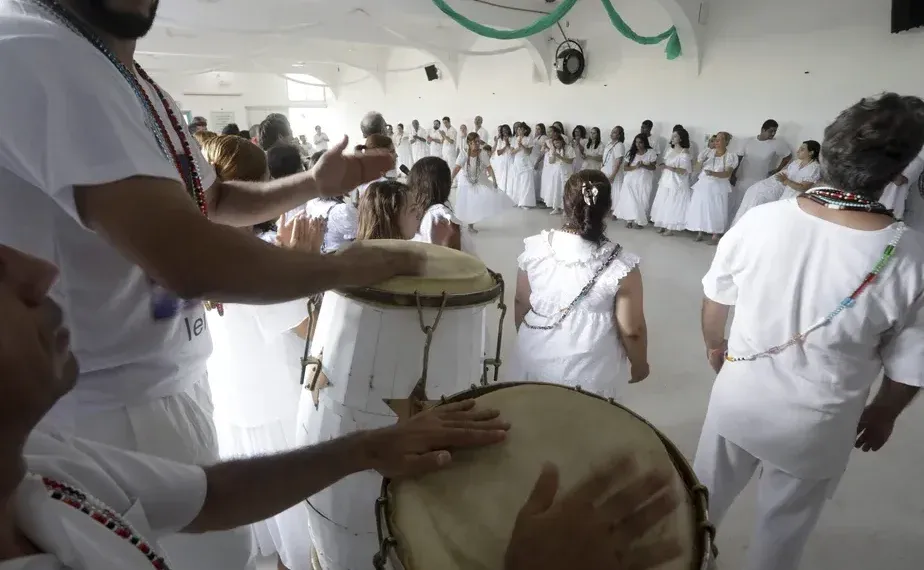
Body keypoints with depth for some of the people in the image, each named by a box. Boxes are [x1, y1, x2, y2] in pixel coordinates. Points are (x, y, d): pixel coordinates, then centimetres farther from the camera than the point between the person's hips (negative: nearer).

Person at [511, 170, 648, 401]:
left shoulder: (535, 248, -13)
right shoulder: (621, 265, -21)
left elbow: (520, 304, -1)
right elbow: (631, 330, -13)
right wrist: (639, 364, 6)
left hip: (535, 360, 3)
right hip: (589, 372, -2)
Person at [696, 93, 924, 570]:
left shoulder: (759, 220, -19)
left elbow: (715, 298, -3)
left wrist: (714, 345, 17)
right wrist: (884, 415, 11)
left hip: (737, 401, 2)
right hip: (815, 429, -2)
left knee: (705, 498, 27)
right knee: (781, 530, 24)